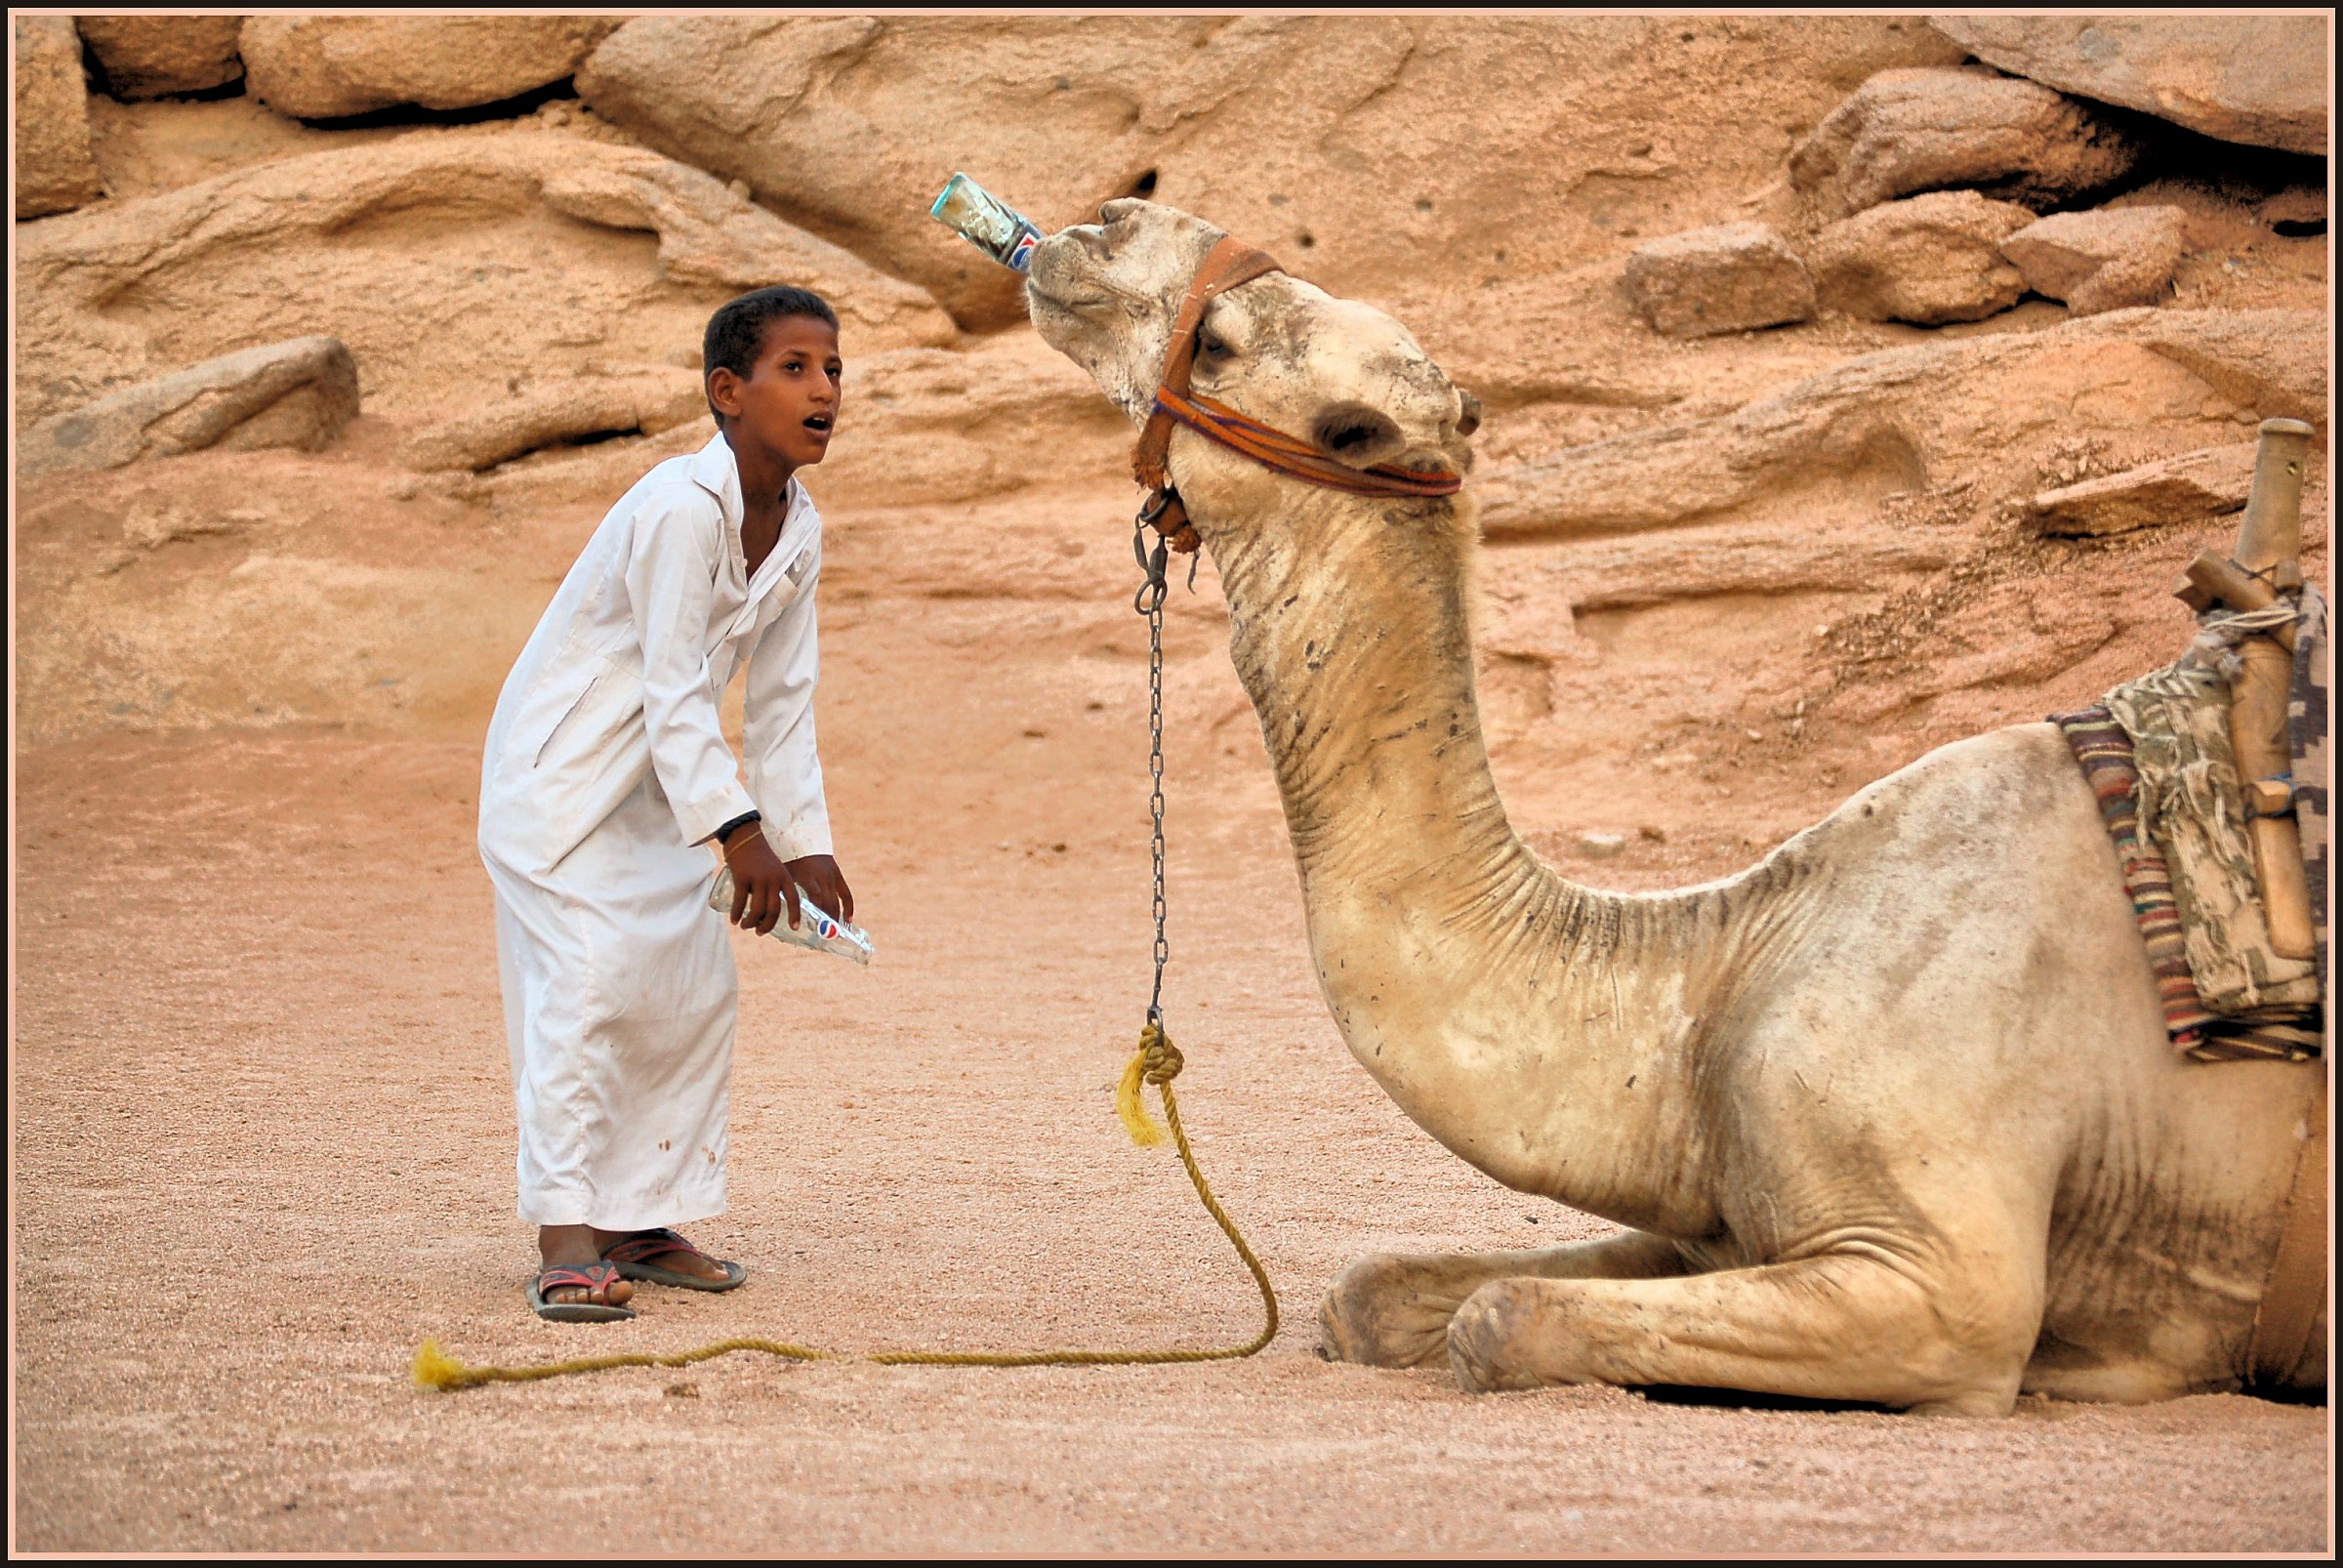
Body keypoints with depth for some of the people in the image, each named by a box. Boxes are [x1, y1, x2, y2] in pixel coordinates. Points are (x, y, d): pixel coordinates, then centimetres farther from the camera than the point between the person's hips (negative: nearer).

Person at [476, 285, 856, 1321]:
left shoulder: (797, 529, 0)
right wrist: (738, 831, -32)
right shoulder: (682, 509, -26)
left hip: (658, 784, 9)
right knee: (584, 983, -17)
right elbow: (676, 690, -28)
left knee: (696, 992, 9)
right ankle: (565, 1241, -16)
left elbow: (782, 700, 6)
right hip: (562, 768, -9)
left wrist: (807, 841, 1)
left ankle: (644, 1223, 17)